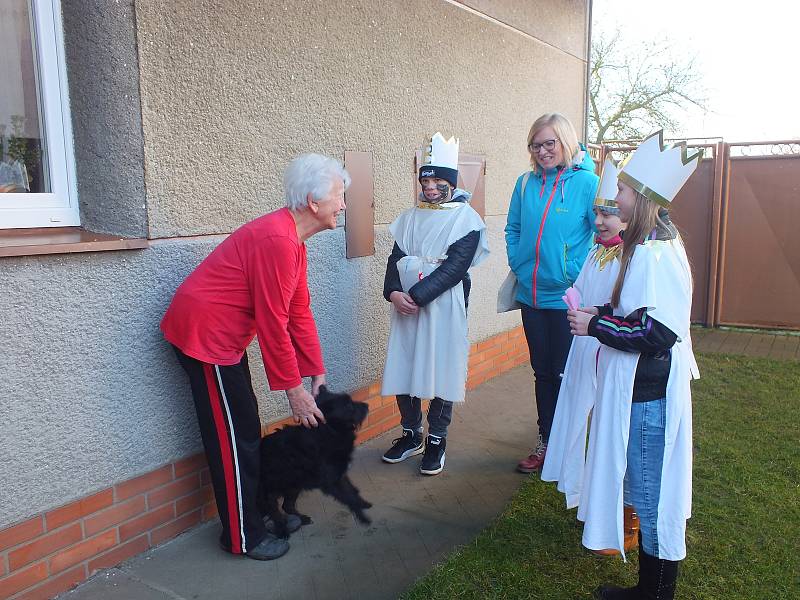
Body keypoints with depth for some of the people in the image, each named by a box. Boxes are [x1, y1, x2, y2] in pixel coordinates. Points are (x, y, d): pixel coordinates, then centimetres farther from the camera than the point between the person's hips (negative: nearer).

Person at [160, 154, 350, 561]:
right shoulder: (277, 240, -25)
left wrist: (317, 375, 8)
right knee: (234, 439, 0)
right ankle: (243, 537, 15)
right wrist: (293, 389, -15)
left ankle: (257, 513, 32)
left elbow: (300, 313, 9)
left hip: (220, 336, 10)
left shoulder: (292, 240, 8)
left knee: (246, 432, 17)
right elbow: (273, 324, -24)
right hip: (204, 333, -10)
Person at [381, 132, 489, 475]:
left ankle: (436, 441, 21)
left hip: (443, 307, -5)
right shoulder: (410, 217, 11)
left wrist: (417, 296, -20)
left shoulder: (466, 219, -5)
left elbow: (454, 268, -14)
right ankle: (411, 434, 27)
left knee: (441, 371, 3)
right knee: (402, 369, 7)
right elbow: (396, 259, 6)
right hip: (406, 306, 5)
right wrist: (394, 292, -12)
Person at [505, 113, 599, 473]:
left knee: (565, 374, 5)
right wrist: (517, 265, 4)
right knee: (542, 371, 14)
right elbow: (513, 229, 16)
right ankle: (546, 441, 28)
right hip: (531, 295, 5)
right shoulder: (525, 183, 6)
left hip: (567, 297, -5)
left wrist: (578, 274, -12)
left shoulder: (587, 183, -8)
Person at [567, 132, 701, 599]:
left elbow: (657, 334, -26)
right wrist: (602, 314, 4)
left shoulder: (655, 256, -22)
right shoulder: (648, 247, 11)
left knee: (652, 496, 4)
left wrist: (595, 325, -18)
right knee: (646, 492, 21)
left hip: (649, 397, -11)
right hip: (640, 390, 11)